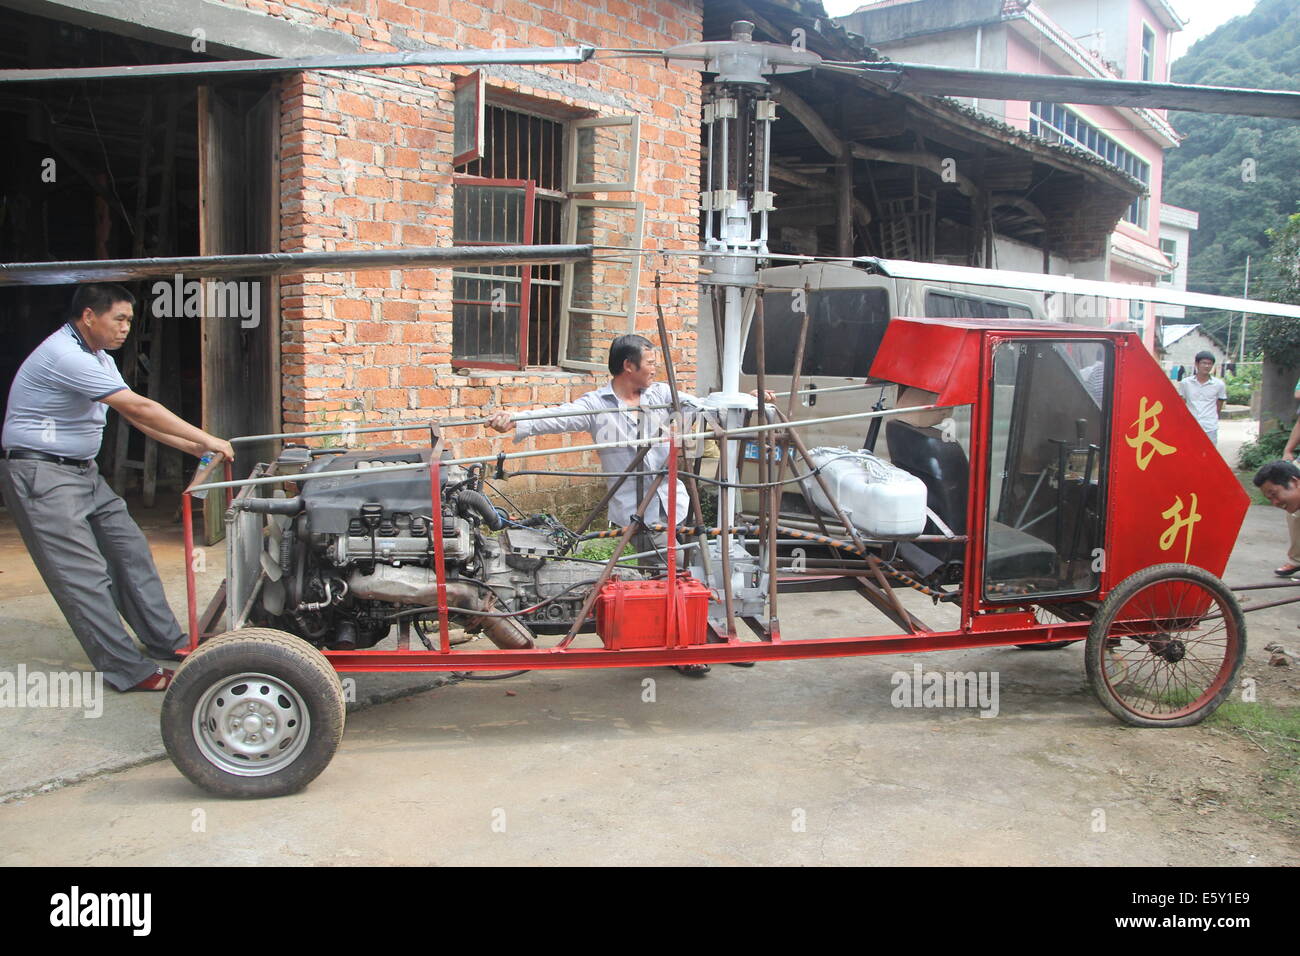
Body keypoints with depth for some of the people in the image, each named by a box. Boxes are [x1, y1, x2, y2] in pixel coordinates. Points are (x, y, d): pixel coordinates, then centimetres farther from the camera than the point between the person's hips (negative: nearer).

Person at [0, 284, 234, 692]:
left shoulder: (97, 357, 12)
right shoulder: (65, 356, -22)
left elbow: (134, 415, 12)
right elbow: (139, 408, -24)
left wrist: (190, 446, 3)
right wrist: (206, 439, -19)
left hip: (83, 471, 10)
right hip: (42, 475, -10)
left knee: (129, 549, 9)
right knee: (84, 575, -8)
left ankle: (166, 640, 17)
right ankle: (128, 671, -5)